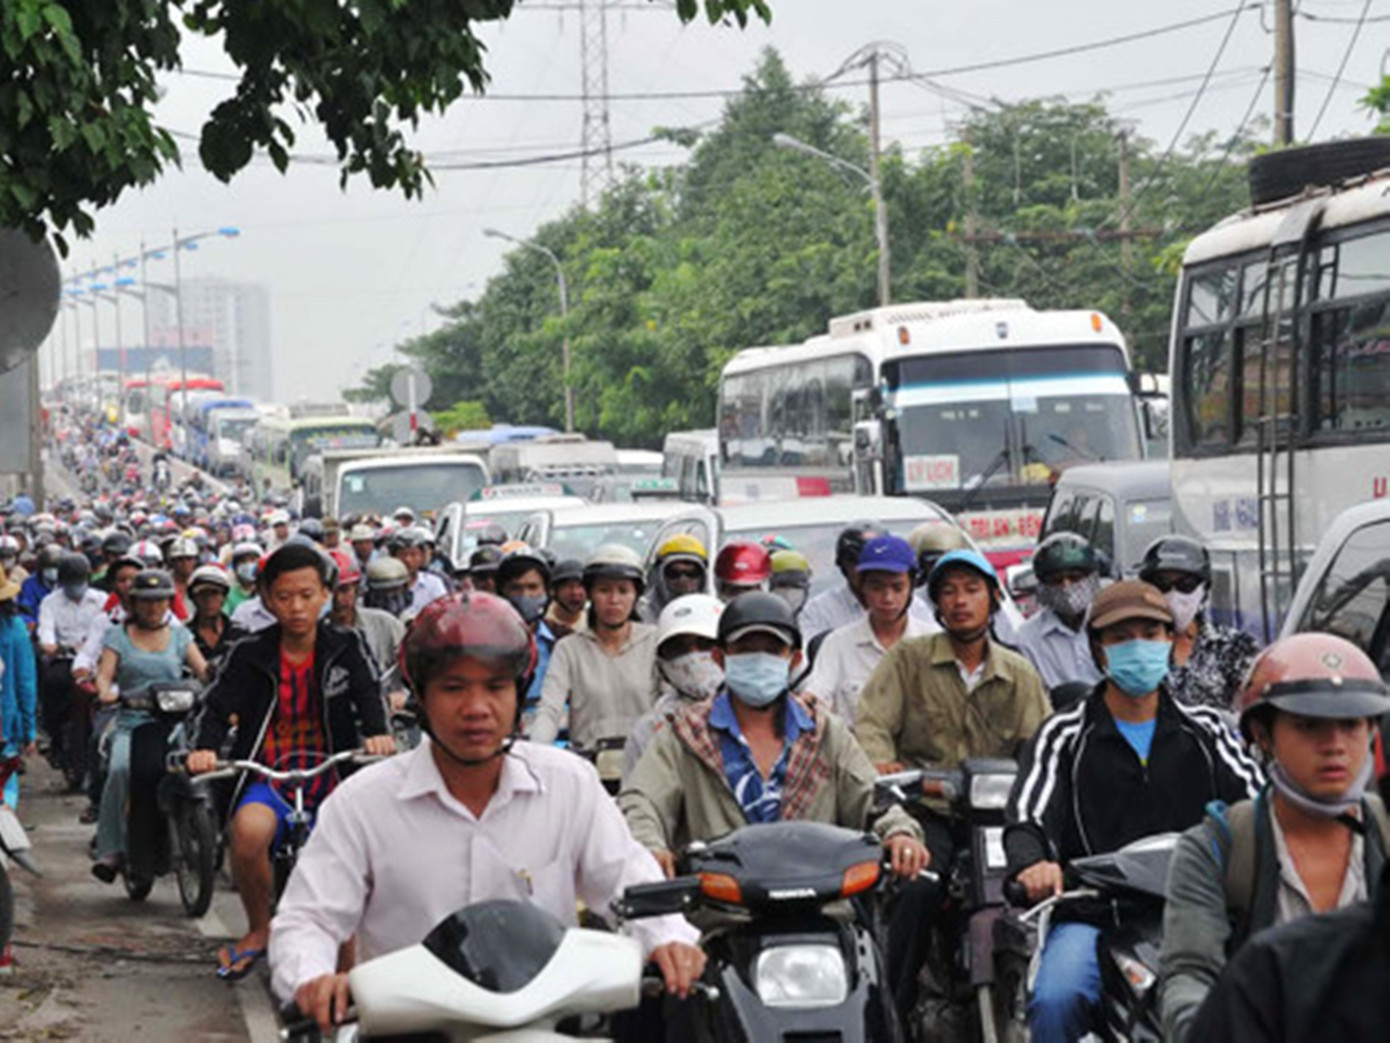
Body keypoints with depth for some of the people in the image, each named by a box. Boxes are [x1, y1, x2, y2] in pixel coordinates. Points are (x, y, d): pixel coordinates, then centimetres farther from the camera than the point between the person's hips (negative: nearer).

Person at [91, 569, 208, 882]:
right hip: (131, 723, -1)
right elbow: (104, 673, 3)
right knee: (119, 769, -30)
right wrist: (106, 692, -21)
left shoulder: (180, 634, 19)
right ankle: (109, 849, -26)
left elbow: (203, 670, 8)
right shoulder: (119, 635, 14)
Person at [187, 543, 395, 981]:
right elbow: (218, 705, -5)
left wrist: (376, 731, -31)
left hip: (332, 776, 1)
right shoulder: (251, 654, 3)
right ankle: (258, 929, -7)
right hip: (268, 777, -1)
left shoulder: (346, 647, 4)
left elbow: (369, 692, -9)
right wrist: (204, 747, -26)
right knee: (248, 830, -33)